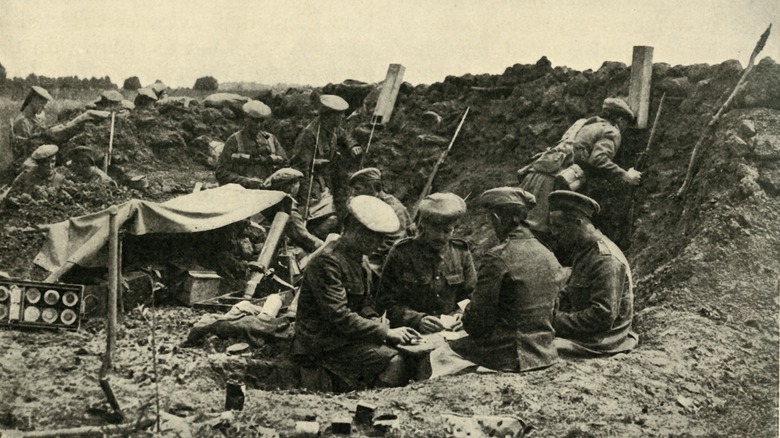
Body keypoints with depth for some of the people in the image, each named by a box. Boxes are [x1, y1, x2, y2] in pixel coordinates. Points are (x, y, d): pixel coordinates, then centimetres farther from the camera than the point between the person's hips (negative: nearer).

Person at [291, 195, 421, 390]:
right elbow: (339, 316, -24)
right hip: (323, 344, -9)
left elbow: (365, 301, 15)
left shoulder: (355, 257, 12)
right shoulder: (327, 262, -19)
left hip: (344, 334, 9)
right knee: (394, 364, -22)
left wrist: (375, 322, -6)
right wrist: (385, 332, -21)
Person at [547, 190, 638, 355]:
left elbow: (603, 316, -24)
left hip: (599, 344, -10)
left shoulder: (606, 260, -19)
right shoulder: (584, 251, 13)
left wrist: (557, 320, -19)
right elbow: (569, 294, 19)